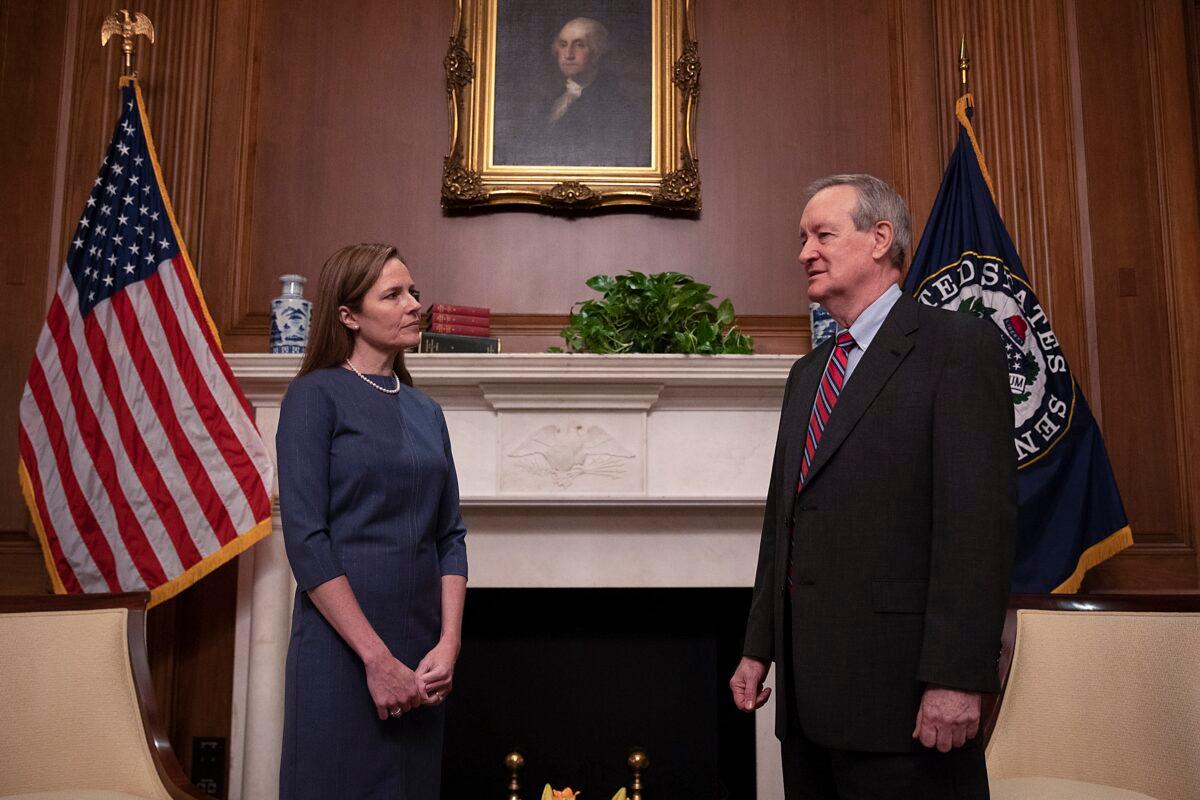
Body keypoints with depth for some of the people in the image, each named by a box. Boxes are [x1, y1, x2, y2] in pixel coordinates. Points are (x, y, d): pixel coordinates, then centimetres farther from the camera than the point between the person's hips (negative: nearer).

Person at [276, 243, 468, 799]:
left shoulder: (426, 411, 11)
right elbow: (305, 539, -14)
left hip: (421, 657, 6)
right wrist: (377, 658, -16)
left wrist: (448, 644, -4)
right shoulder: (315, 395, -6)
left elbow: (450, 536, 8)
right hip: (342, 648, -5)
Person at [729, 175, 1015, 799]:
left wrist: (956, 677, -20)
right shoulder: (806, 373, 17)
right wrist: (758, 647, 14)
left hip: (899, 684, -7)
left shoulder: (959, 345, -6)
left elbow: (979, 517, -15)